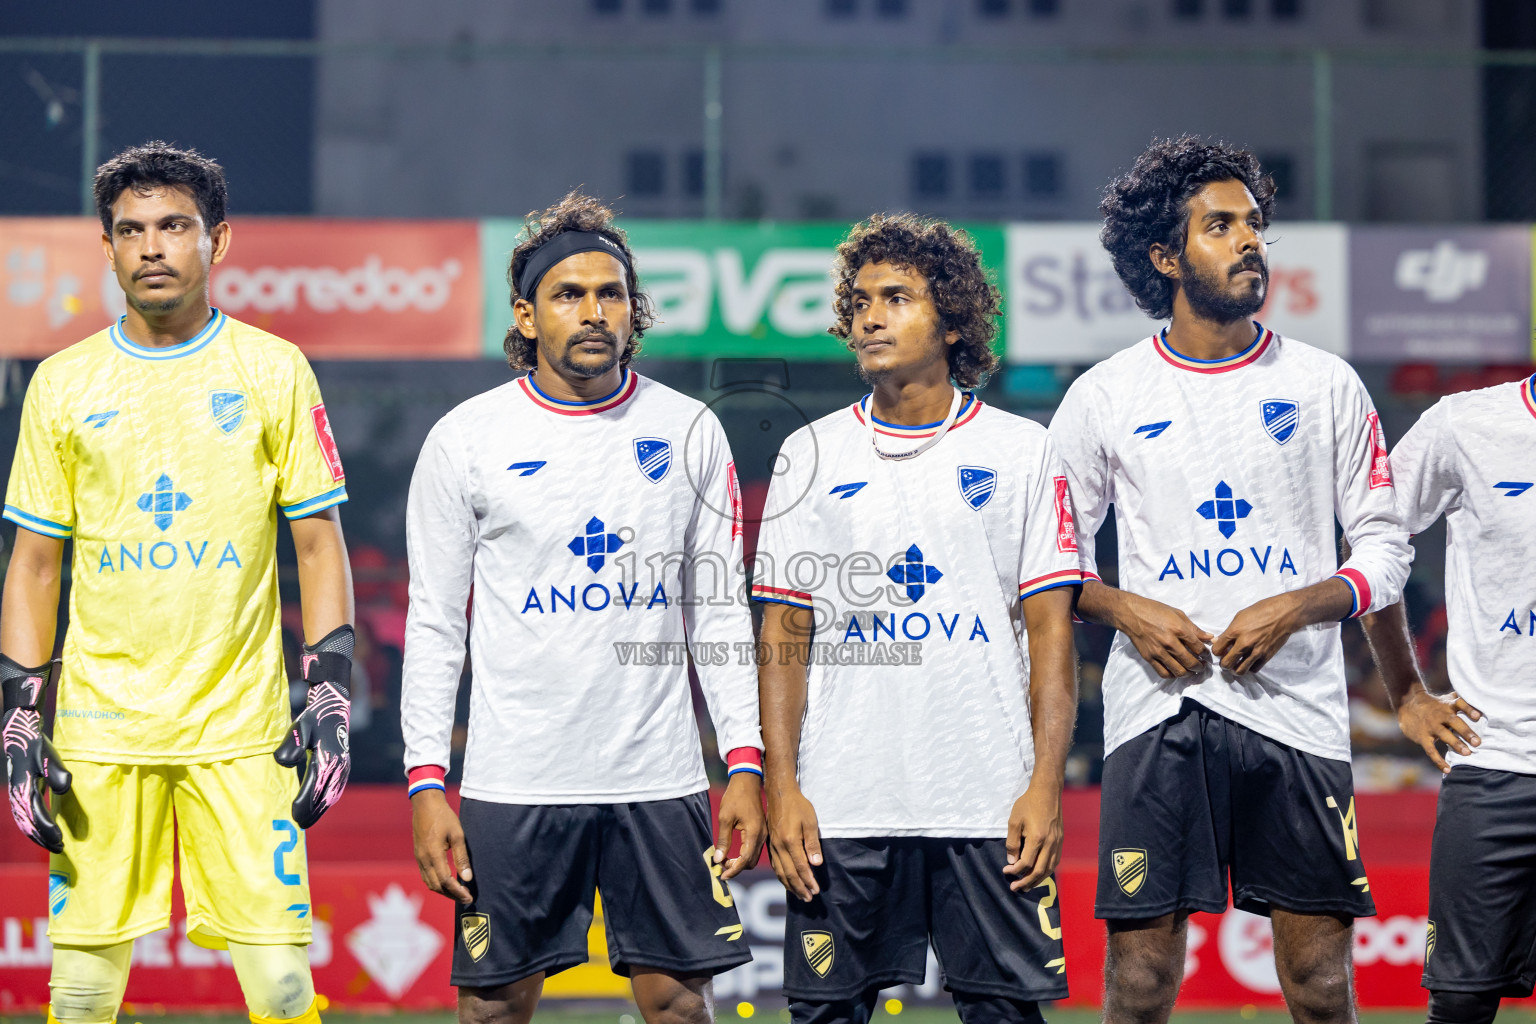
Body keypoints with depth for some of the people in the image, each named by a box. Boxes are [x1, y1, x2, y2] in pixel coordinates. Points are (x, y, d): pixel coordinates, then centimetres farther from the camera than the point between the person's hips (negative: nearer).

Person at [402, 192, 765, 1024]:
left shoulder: (690, 431, 6)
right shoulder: (464, 440, 0)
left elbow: (720, 612, 10)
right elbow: (434, 626, 2)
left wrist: (746, 763, 2)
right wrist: (426, 783, -5)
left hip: (662, 781, 1)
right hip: (512, 788, -1)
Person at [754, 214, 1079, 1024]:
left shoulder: (1021, 450, 6)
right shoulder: (811, 455, 9)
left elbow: (1050, 629, 4)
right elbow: (784, 635, 8)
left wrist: (1046, 784, -6)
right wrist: (781, 786, -1)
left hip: (992, 805, -1)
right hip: (841, 805, 1)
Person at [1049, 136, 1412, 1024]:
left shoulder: (1327, 385, 7)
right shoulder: (1104, 397, 7)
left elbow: (1386, 550, 8)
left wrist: (1295, 607, -9)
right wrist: (1126, 609, -7)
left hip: (1296, 709, 0)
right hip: (1158, 710, 0)